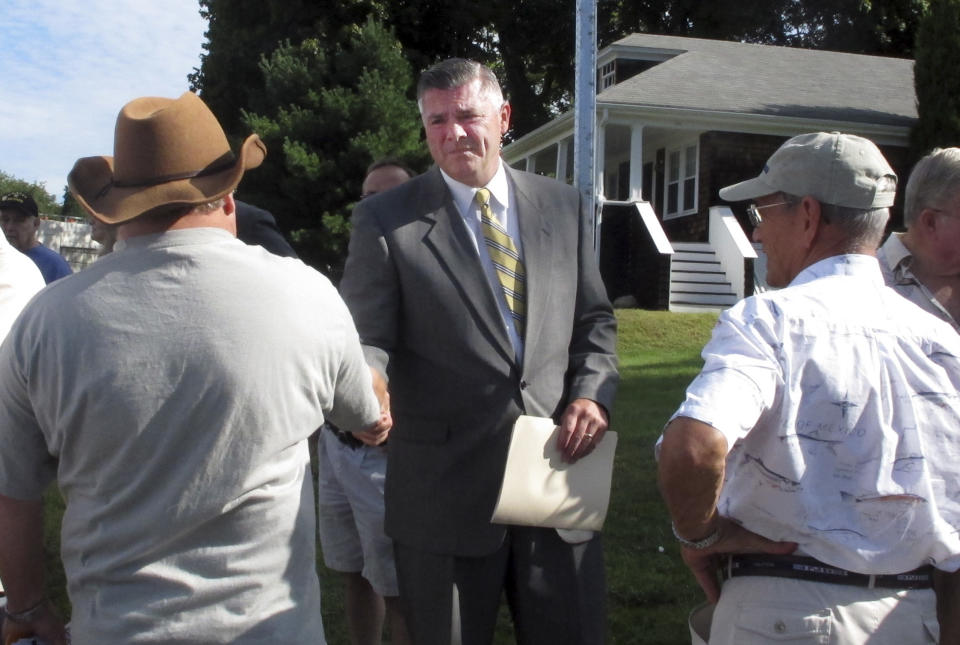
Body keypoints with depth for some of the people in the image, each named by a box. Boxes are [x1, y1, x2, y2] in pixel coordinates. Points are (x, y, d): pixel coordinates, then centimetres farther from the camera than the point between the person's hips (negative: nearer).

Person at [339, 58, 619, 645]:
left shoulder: (564, 206, 8)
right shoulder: (385, 221, -2)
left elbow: (595, 320, 13)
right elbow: (367, 336, -4)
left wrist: (593, 394, -4)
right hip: (445, 491, -2)